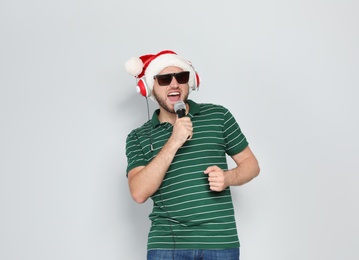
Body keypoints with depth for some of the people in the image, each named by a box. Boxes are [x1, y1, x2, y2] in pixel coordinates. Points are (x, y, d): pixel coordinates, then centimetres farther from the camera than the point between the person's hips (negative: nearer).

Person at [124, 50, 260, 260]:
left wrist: (228, 177, -10)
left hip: (220, 242, 1)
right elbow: (139, 193, -9)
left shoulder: (218, 116, 5)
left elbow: (251, 164, 11)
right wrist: (173, 143, -15)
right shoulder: (138, 137, 4)